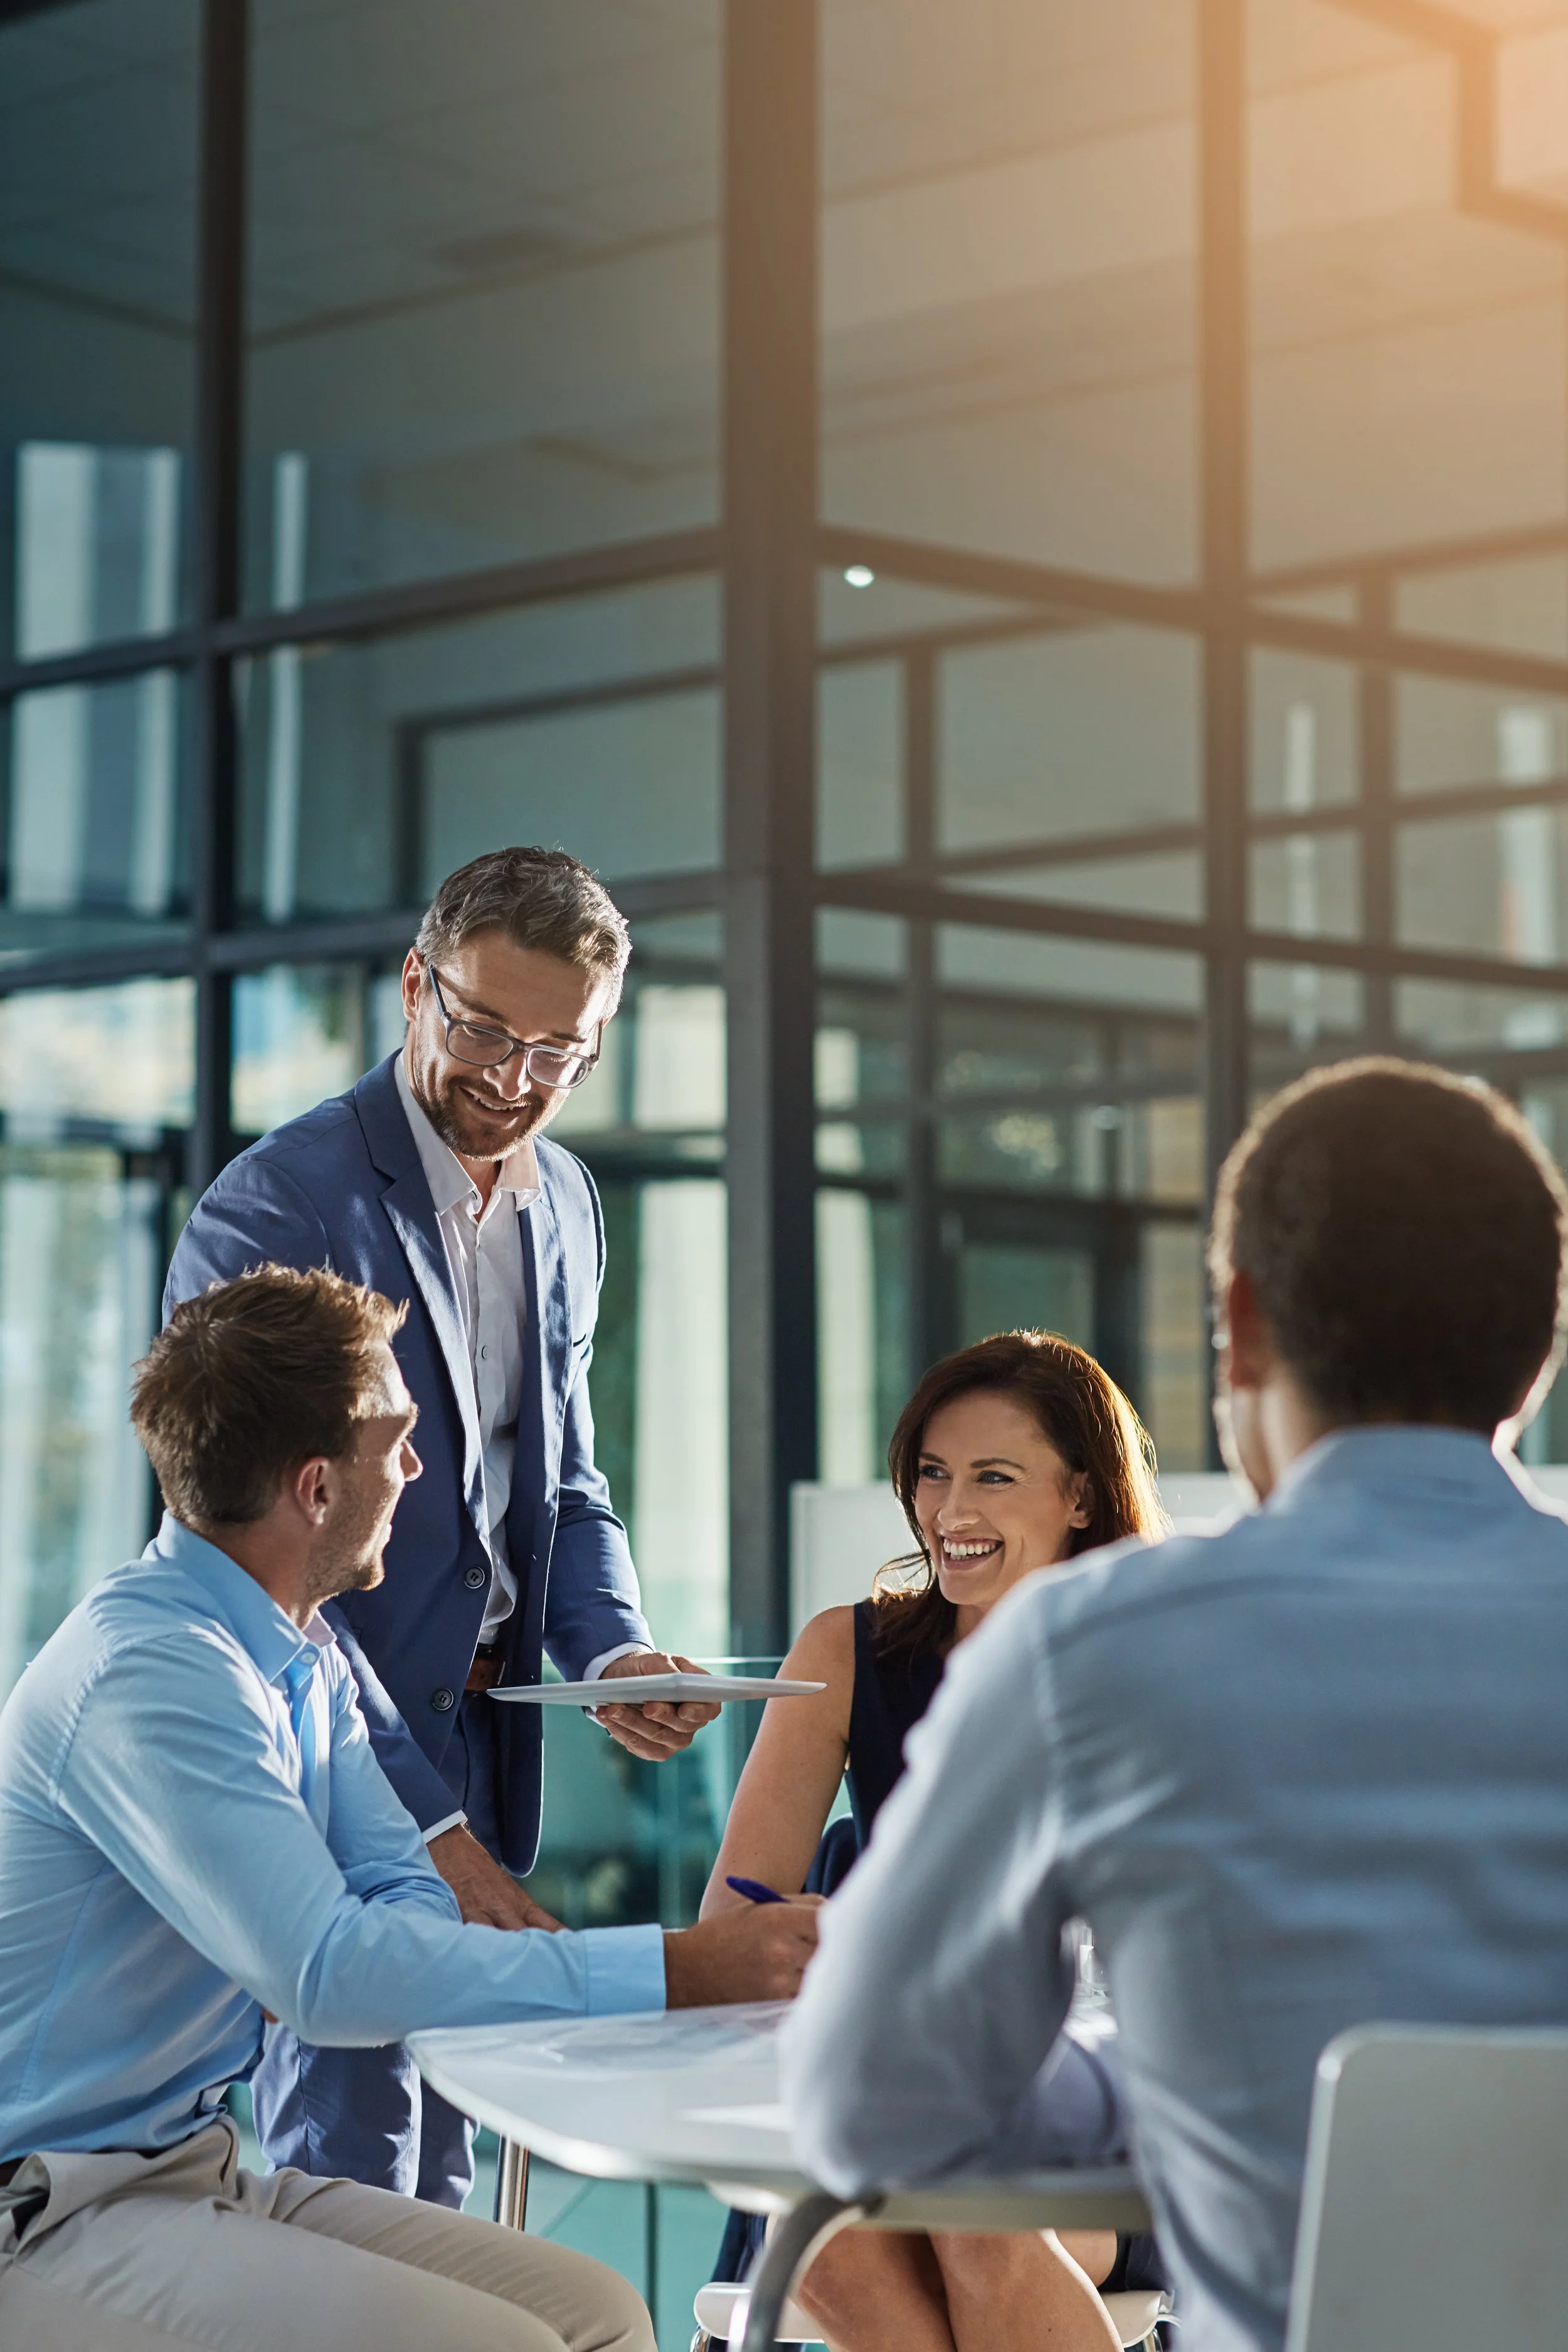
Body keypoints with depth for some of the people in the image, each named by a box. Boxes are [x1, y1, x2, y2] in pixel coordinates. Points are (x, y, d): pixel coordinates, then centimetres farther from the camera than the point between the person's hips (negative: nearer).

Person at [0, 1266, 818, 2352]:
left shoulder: (303, 1654, 9)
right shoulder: (150, 1674, -22)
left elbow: (411, 1895, 8)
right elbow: (332, 1973, -31)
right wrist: (682, 1969, -30)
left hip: (201, 2167, 9)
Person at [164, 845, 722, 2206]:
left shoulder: (565, 1206, 9)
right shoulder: (275, 1210, -16)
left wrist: (610, 1649, -5)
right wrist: (420, 1820, -23)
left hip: (476, 1744, 7)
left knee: (440, 2178, 13)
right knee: (351, 2162, -8)